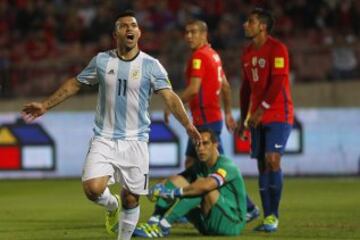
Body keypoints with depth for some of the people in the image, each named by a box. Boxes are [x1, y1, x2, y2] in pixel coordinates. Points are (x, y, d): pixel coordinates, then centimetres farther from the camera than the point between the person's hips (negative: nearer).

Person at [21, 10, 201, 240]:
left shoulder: (151, 65, -3)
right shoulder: (102, 61, 3)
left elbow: (170, 96, -10)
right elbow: (75, 83, 16)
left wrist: (187, 124, -26)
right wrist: (45, 106, 16)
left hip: (135, 141, -1)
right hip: (104, 139, 1)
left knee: (131, 199, 2)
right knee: (93, 189, -18)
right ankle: (112, 205, 18)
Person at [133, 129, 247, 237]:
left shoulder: (227, 165, -14)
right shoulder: (199, 166, 11)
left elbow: (207, 185, -34)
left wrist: (174, 192, -36)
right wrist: (160, 188, -22)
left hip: (232, 224, -7)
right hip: (207, 226, 7)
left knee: (204, 189, -32)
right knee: (176, 180, -3)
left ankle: (163, 226, -33)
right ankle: (154, 221, -23)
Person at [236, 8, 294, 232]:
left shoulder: (277, 49, -10)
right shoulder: (248, 53, 13)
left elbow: (278, 82, -18)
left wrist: (262, 109, -22)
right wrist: (244, 118, 16)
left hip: (279, 115, -7)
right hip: (257, 118, 7)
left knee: (272, 159, -16)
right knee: (262, 164, 4)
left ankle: (273, 216, -10)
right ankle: (268, 217, 7)